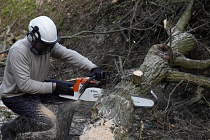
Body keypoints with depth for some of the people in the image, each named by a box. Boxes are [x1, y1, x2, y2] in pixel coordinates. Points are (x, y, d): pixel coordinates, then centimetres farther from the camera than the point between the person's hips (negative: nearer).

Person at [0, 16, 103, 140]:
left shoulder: (49, 44, -9)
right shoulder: (19, 51, -30)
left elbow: (69, 54, -13)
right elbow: (25, 84, -32)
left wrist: (93, 68, -28)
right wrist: (54, 87, -29)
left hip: (36, 85, 8)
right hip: (15, 95, -8)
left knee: (73, 89, 5)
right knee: (49, 121, -26)